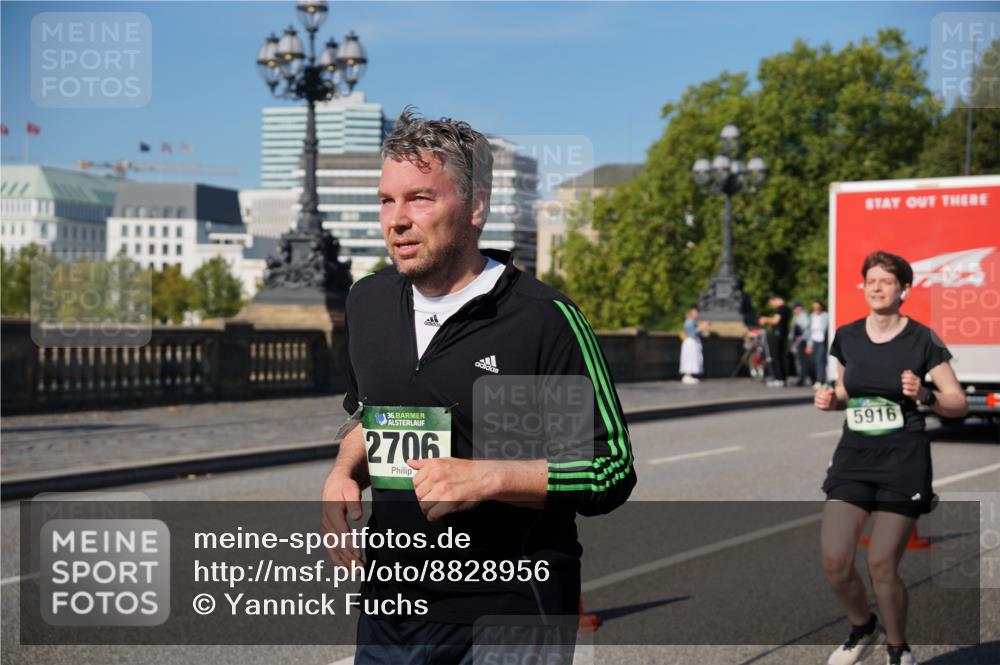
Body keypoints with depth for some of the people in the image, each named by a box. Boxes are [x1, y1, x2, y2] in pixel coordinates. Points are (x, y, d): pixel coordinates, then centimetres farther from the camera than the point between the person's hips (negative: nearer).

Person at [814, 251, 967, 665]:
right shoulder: (846, 337, 5)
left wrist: (924, 395, -23)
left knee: (881, 565, -3)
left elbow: (959, 404, -4)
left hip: (904, 463, -4)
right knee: (834, 561, -7)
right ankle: (864, 630, 23)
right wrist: (830, 400, -2)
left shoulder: (922, 340, -7)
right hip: (853, 458, 4)